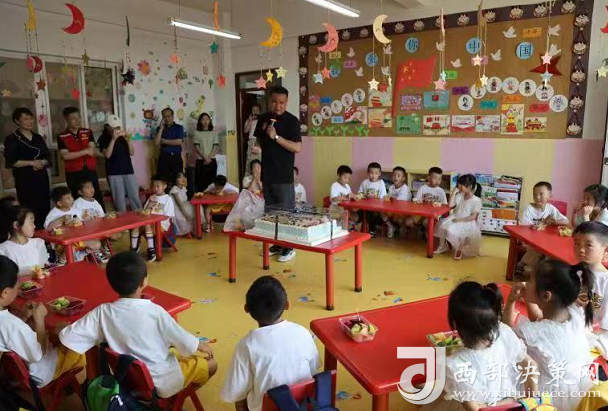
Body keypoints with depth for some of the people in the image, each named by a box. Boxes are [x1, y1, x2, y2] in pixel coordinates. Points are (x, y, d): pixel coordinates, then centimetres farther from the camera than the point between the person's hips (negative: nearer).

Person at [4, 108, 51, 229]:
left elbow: (48, 156, 15)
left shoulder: (38, 137, 15)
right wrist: (31, 163, -15)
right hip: (25, 179, -5)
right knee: (30, 211, -7)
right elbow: (10, 162, -9)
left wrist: (42, 162, -6)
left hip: (41, 177, 5)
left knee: (45, 208, 3)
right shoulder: (12, 139, -2)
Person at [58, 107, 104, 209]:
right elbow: (65, 156, -12)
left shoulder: (88, 132, 7)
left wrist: (74, 154, -10)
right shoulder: (62, 137, -1)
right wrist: (85, 151, -13)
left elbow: (91, 151, -2)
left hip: (90, 171, 2)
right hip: (73, 174, -2)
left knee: (98, 199, 4)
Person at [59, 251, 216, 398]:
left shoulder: (103, 312, -15)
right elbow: (183, 340, -14)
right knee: (211, 364, 13)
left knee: (173, 351, 30)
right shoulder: (154, 311, -24)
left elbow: (67, 338, -12)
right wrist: (201, 346, 7)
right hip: (163, 383, -6)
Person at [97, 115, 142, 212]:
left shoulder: (123, 137, 9)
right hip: (114, 173, -3)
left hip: (128, 170, 3)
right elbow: (107, 155, -15)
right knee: (119, 199, -1)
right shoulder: (103, 139, 0)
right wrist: (113, 139, -21)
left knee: (135, 196, 4)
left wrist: (128, 140, -10)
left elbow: (132, 153, 5)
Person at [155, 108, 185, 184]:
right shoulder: (160, 128, 10)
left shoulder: (179, 127, 5)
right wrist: (161, 128, -5)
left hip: (176, 157, -1)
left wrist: (164, 141, -3)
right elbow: (156, 142, -4)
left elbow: (179, 142, -10)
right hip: (164, 157, 1)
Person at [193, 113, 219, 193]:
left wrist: (209, 158, -10)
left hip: (212, 161, 1)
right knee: (200, 182, -4)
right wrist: (205, 158, -12)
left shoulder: (214, 133, 10)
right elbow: (196, 147, -1)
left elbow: (216, 147, 2)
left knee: (211, 182, -1)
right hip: (200, 161, -1)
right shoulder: (197, 133, 6)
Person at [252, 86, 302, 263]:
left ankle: (289, 247, 10)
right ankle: (276, 244, 25)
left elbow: (297, 147, -15)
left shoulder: (292, 121, -8)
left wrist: (276, 137, -21)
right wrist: (258, 147, -1)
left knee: (286, 211, -1)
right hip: (267, 172, 6)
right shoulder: (263, 119, 9)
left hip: (284, 174, -6)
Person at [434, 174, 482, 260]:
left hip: (466, 222, -6)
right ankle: (442, 246, -3)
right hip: (454, 218, 6)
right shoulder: (459, 196, 7)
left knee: (452, 229, -32)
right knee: (442, 224, -21)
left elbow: (473, 217, -15)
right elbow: (450, 205, 0)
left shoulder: (476, 200, -10)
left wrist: (460, 220, -23)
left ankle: (459, 249, -6)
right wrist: (454, 192, -1)